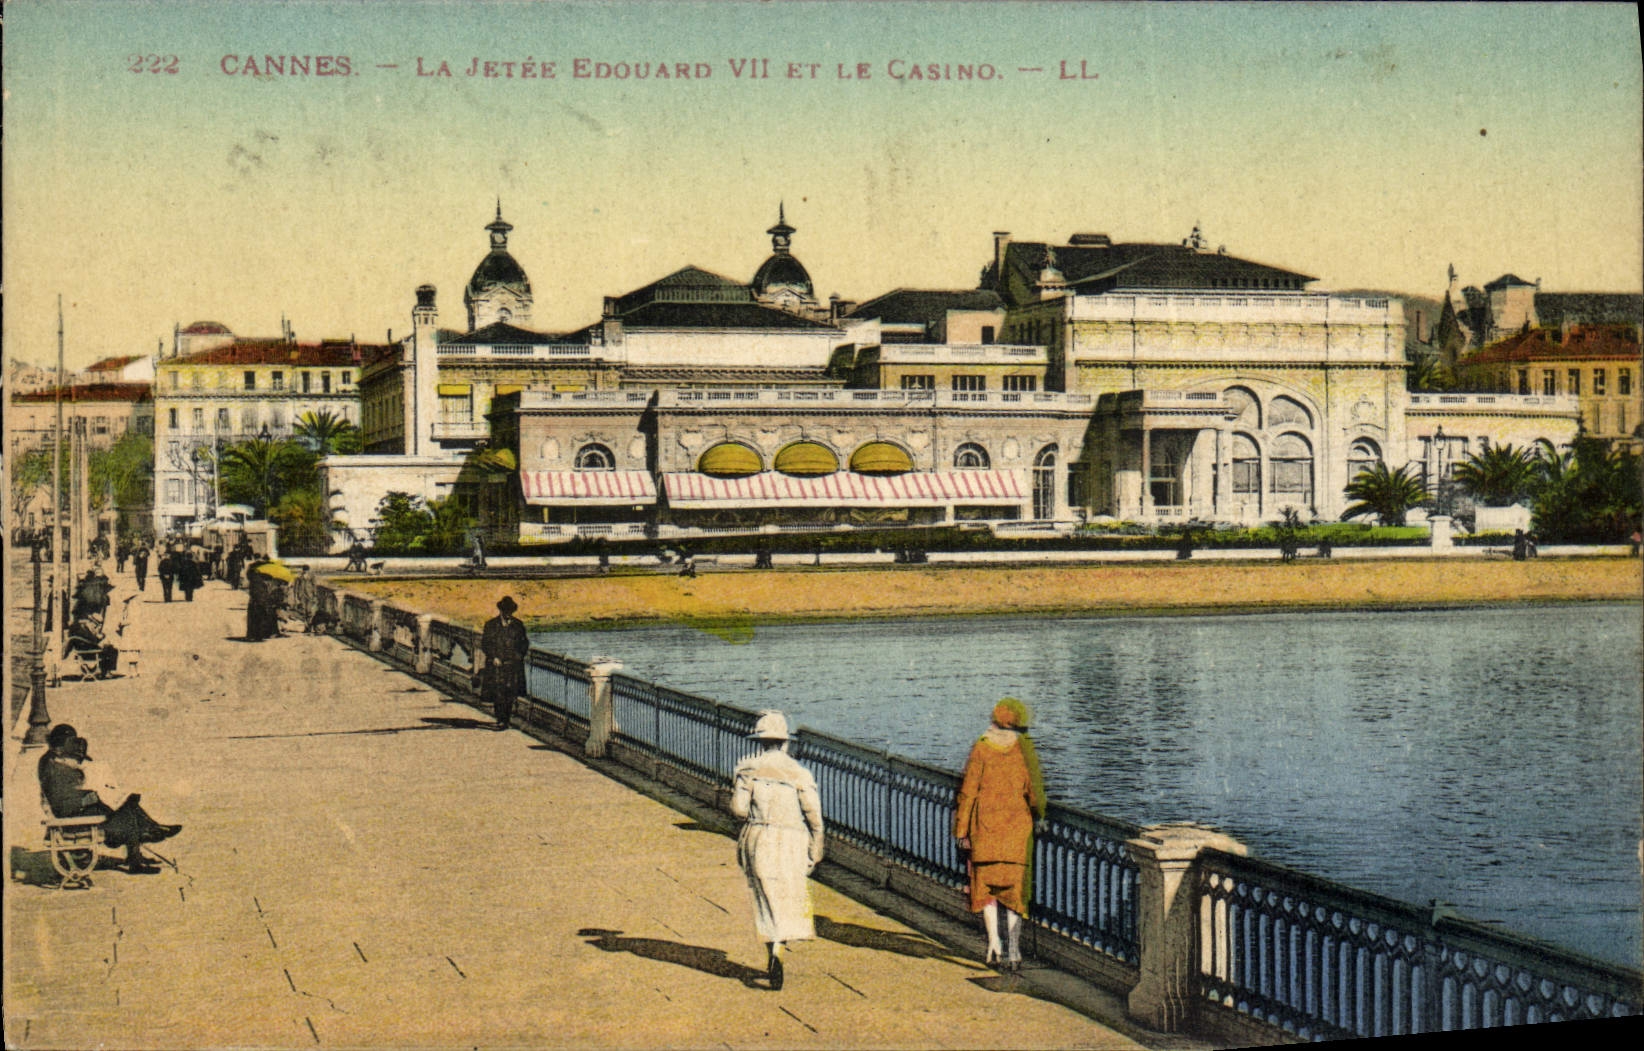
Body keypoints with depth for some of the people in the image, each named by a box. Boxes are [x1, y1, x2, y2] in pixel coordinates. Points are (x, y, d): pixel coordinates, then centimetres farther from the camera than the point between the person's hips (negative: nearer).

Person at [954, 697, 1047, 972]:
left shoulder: (981, 748, -3)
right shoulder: (1024, 748, -1)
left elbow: (968, 790, -3)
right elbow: (1034, 788, -3)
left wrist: (961, 830, 3)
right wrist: (1037, 814, 16)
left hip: (985, 824, -1)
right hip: (1017, 826, 1)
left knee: (985, 884, 9)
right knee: (1015, 885, 9)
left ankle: (993, 941, -4)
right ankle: (1013, 949, 3)